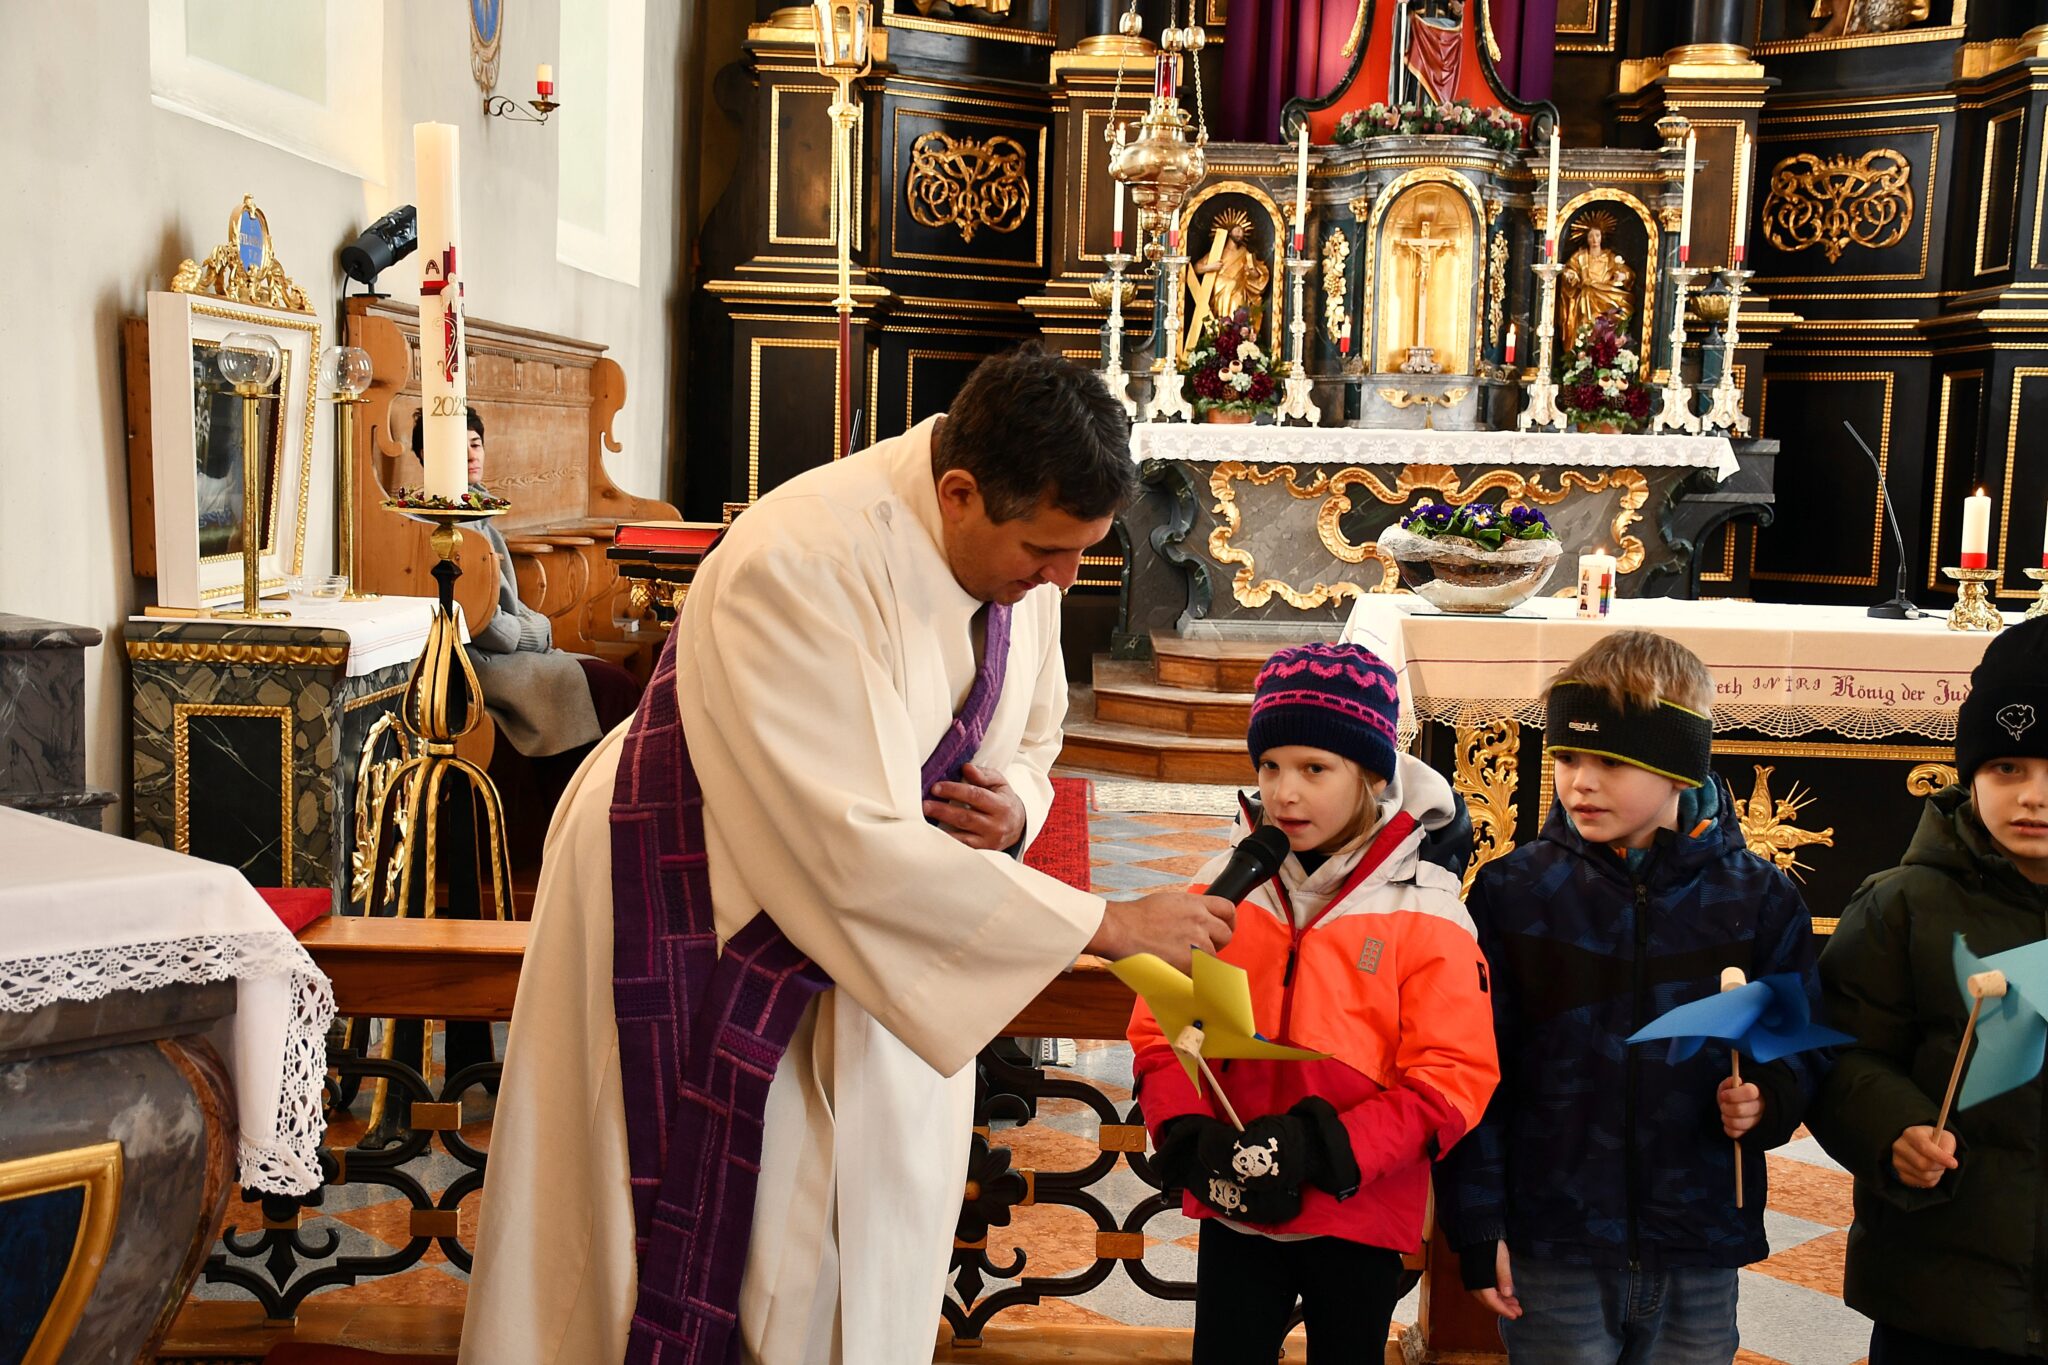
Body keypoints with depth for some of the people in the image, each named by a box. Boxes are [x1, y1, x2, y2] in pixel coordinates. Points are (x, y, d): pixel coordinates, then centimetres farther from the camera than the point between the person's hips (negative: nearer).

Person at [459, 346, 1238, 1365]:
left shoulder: (1018, 556, -10)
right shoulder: (800, 564, -34)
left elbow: (1025, 744, 7)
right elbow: (855, 844, -37)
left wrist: (1009, 809, -18)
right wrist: (1106, 923, -33)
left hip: (841, 921, 6)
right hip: (685, 910, -6)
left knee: (852, 1256, 12)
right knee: (688, 1238, 5)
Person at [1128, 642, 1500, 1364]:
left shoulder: (1423, 911, -10)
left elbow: (1451, 1078, -13)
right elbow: (1159, 1027, 0)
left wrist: (1324, 1151, -22)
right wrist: (1188, 1137, -16)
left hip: (1360, 1216, -2)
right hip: (1232, 1210, 2)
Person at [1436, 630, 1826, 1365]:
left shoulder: (1757, 898, 0)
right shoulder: (1512, 891, -4)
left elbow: (1803, 1044, 10)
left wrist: (1766, 1098, -12)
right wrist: (1477, 1227, -4)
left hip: (1698, 1255, 2)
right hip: (1552, 1253, -1)